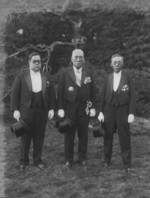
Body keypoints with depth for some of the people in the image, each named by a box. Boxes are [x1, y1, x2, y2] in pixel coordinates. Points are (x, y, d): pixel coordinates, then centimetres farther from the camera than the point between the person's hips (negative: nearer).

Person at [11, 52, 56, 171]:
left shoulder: (46, 77, 10)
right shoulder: (21, 76, 2)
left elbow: (52, 93, 9)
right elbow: (15, 93, 0)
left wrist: (52, 108, 1)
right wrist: (15, 110, -7)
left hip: (42, 112, 2)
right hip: (26, 111, -2)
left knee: (39, 137, 8)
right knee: (25, 137, 6)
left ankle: (37, 160, 20)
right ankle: (23, 161, 19)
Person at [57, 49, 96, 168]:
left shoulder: (89, 74, 7)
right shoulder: (66, 74, 2)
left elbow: (93, 92, 7)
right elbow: (60, 92, 0)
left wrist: (93, 107, 0)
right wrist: (60, 108, -5)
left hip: (84, 107, 1)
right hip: (70, 107, -1)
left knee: (83, 134, 7)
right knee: (69, 134, 5)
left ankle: (82, 158, 20)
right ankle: (68, 159, 16)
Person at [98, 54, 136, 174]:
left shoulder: (127, 78, -1)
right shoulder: (108, 78, 7)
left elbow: (132, 97, -3)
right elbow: (103, 96, 8)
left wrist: (131, 113, -10)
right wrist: (101, 112, 3)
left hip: (122, 110, -2)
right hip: (109, 110, 3)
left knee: (125, 138, 1)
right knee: (108, 136, 8)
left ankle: (127, 164, 11)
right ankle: (107, 160, 21)